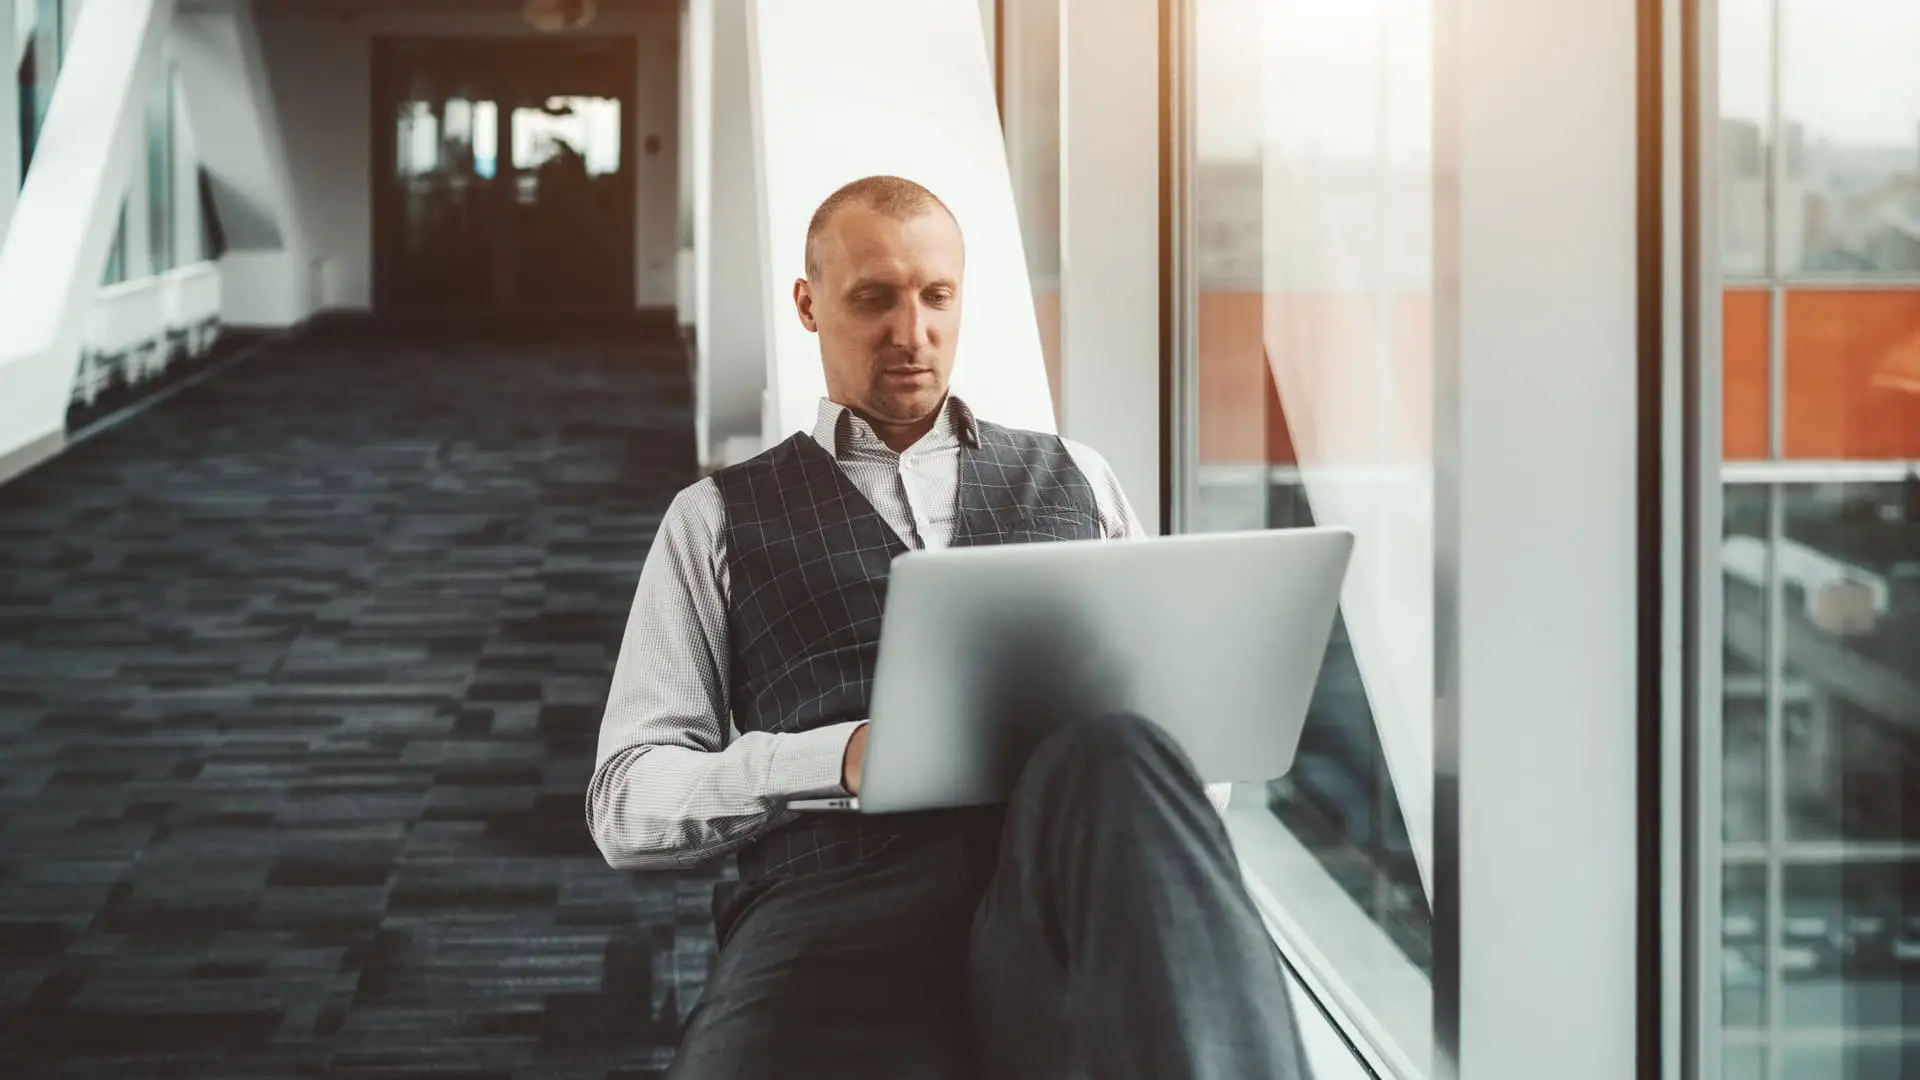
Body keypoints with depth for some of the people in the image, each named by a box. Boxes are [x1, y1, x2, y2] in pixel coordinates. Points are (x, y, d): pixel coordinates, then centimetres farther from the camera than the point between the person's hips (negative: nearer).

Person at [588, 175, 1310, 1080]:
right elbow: (627, 803, 13)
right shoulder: (718, 520, 21)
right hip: (841, 900, -3)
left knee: (1116, 754, -38)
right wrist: (839, 758, -7)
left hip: (1066, 882, 3)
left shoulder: (1073, 480, 27)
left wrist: (1109, 768, -2)